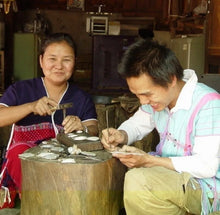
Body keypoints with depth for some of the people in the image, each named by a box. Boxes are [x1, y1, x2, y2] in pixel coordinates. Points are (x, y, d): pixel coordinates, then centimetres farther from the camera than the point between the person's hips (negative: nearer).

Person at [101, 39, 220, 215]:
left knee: (138, 180, -33)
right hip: (168, 172, 8)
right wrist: (121, 135, -7)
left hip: (205, 186, -7)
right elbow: (136, 125, 17)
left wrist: (149, 160, -27)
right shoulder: (157, 94, 0)